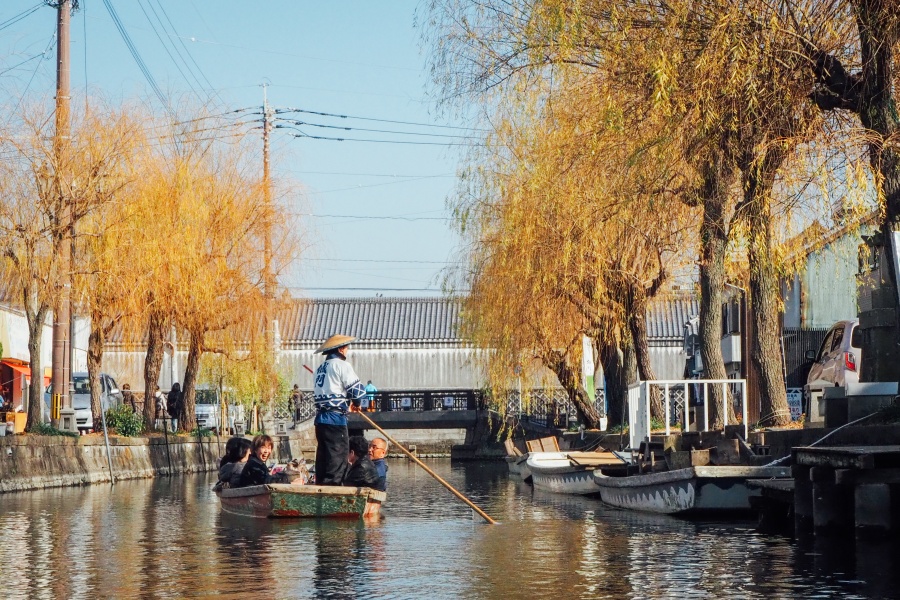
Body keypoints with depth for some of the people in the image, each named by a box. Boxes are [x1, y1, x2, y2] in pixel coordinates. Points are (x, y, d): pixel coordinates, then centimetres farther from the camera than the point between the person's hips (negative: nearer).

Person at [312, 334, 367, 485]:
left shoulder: (321, 368, 21)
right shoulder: (341, 365, -6)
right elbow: (357, 389, -12)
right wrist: (356, 402, 10)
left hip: (320, 417, 9)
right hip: (336, 418, -8)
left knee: (323, 454, 11)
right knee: (338, 455, -9)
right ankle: (332, 484, -15)